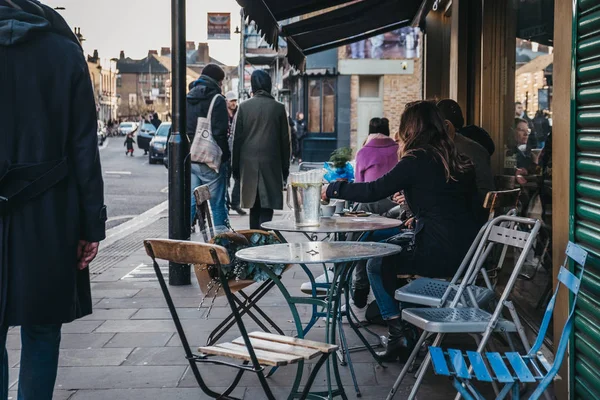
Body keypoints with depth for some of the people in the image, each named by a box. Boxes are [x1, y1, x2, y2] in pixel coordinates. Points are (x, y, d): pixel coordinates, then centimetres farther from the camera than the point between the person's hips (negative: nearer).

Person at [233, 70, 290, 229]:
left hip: (249, 162, 2)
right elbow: (284, 139, 3)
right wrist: (285, 166, 10)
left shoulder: (244, 106, 1)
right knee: (267, 206, -3)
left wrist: (235, 166, 8)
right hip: (270, 162, -2)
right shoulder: (278, 108, 0)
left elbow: (237, 138, 1)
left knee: (254, 206, 14)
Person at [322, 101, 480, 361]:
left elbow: (373, 191, -12)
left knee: (377, 265, 9)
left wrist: (333, 189, 1)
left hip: (441, 253, -8)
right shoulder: (458, 160, 12)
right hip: (468, 251, 8)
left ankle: (400, 335, 9)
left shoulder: (417, 161, -11)